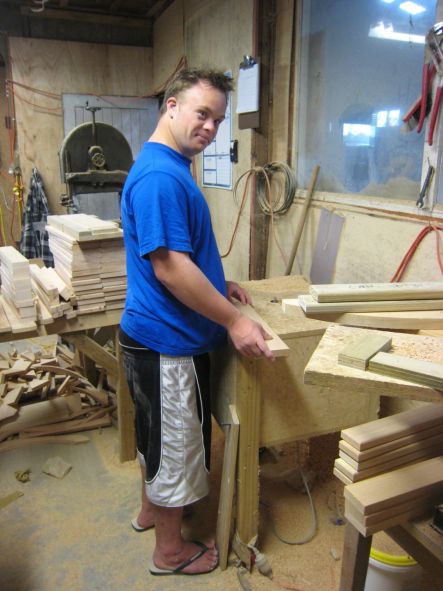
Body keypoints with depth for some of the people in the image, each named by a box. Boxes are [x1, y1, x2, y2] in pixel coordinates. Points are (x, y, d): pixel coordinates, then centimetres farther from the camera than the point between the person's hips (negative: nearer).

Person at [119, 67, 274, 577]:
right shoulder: (160, 176, -22)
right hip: (168, 343, -10)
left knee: (157, 433, 26)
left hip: (153, 334, 10)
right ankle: (170, 552, 31)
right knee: (177, 443, 8)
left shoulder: (169, 167, 11)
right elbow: (169, 268, -27)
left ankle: (151, 509, 49)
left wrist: (218, 283, 13)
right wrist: (234, 321, -21)